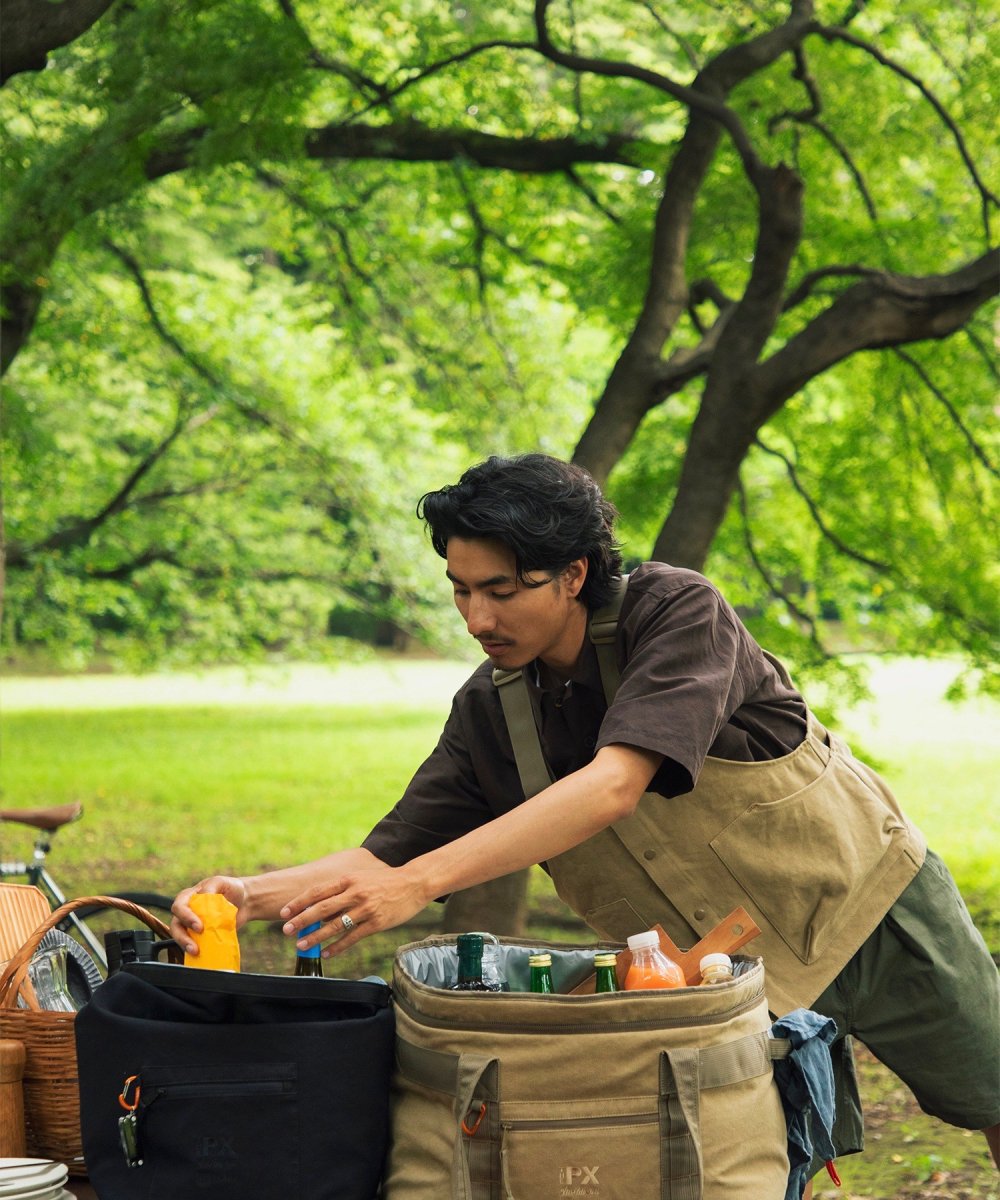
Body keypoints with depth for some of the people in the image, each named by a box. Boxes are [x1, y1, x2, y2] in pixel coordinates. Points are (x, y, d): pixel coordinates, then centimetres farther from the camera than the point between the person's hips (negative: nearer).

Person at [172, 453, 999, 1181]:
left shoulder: (675, 610, -27)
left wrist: (421, 881, -48)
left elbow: (616, 786, -40)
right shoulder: (490, 712, -11)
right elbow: (388, 857, -9)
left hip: (862, 896, -3)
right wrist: (253, 896, -29)